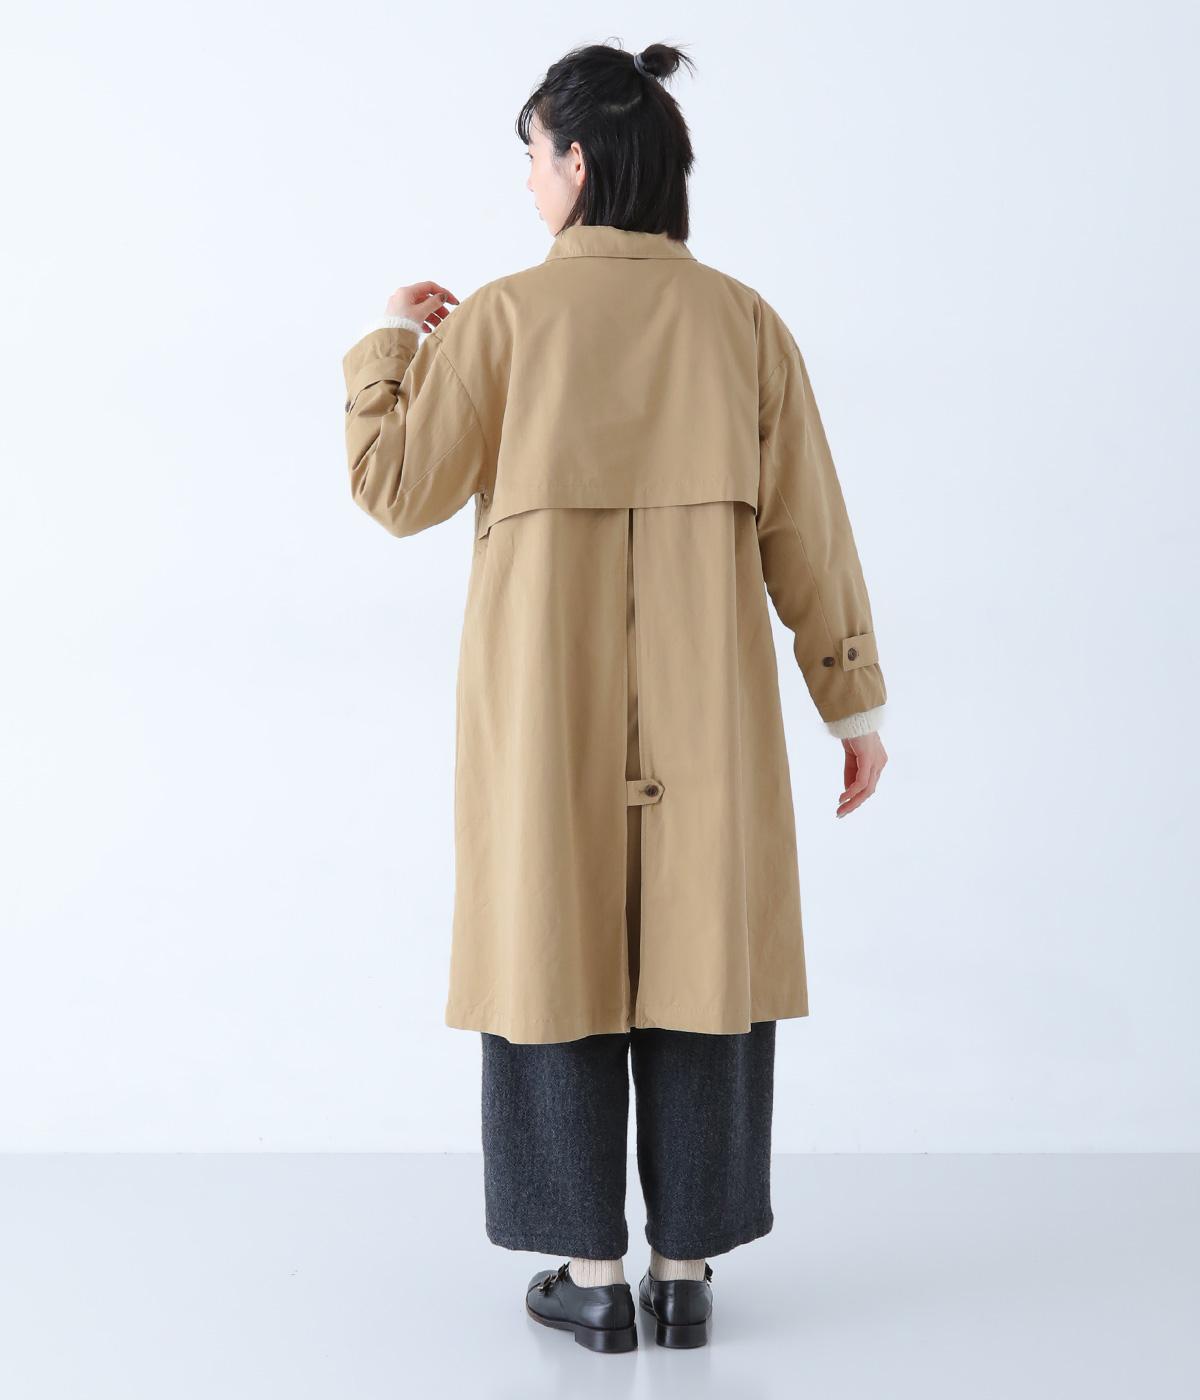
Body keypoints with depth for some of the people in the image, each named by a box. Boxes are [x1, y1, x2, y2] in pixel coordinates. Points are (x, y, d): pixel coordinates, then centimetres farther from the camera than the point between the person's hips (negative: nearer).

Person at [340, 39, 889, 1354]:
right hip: (703, 701, 2)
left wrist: (389, 341, 16)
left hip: (547, 696, -1)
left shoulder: (501, 317, -6)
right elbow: (805, 528, 1)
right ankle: (685, 1271, 16)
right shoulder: (743, 320, 1)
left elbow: (397, 488, 0)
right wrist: (857, 701, 7)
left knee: (560, 954, 8)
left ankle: (592, 1275, 14)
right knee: (698, 957, 9)